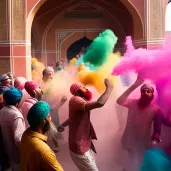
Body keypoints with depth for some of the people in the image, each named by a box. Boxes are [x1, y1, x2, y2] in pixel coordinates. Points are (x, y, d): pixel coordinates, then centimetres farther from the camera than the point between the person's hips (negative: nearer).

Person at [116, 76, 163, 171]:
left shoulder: (156, 110, -11)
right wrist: (134, 86, -33)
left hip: (142, 143, -1)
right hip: (130, 141, 1)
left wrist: (154, 140, -28)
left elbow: (157, 129, -8)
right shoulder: (133, 103, -10)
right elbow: (120, 101, -29)